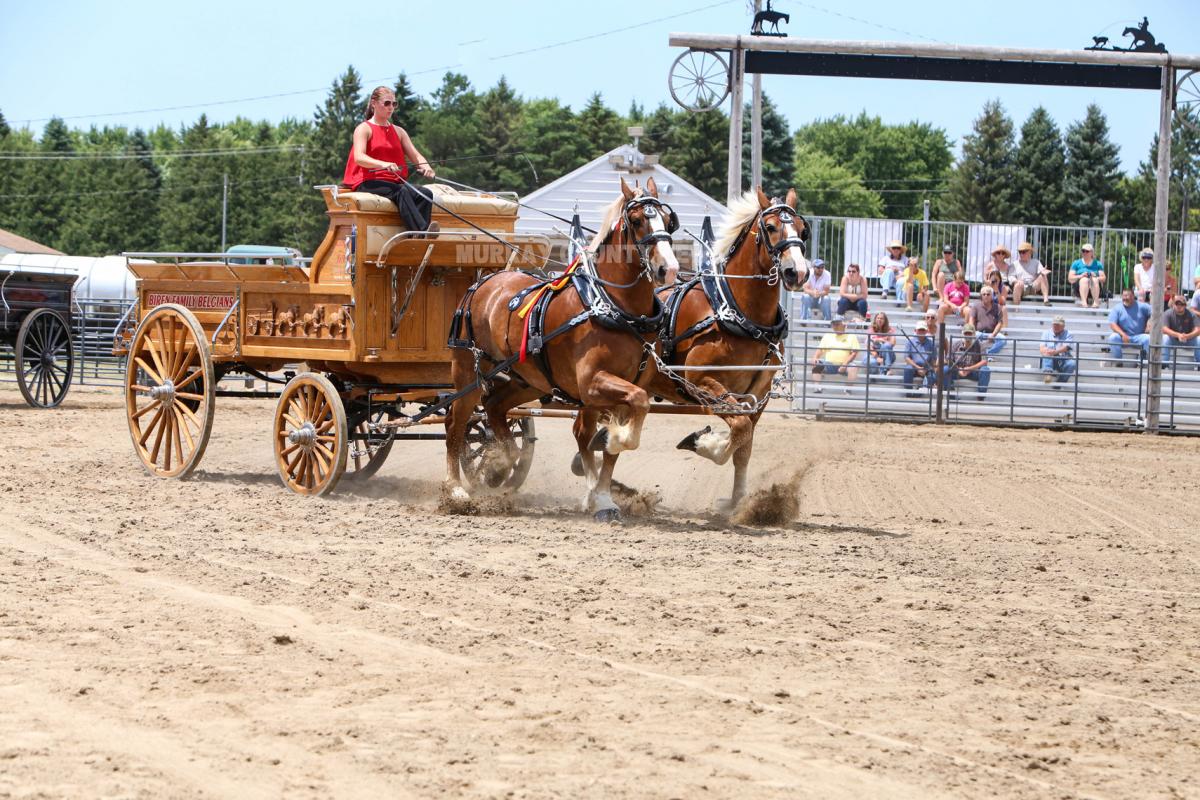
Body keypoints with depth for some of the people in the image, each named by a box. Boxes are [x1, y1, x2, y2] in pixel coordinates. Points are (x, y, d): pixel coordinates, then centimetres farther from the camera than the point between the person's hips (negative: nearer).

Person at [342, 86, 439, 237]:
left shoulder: (398, 132, 21)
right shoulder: (364, 129, 2)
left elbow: (415, 156, 12)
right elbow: (359, 158, -15)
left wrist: (425, 167, -13)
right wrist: (383, 164, -34)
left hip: (395, 182, 6)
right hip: (368, 183, -6)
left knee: (426, 193, -24)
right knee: (402, 192, -36)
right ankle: (423, 232, -54)